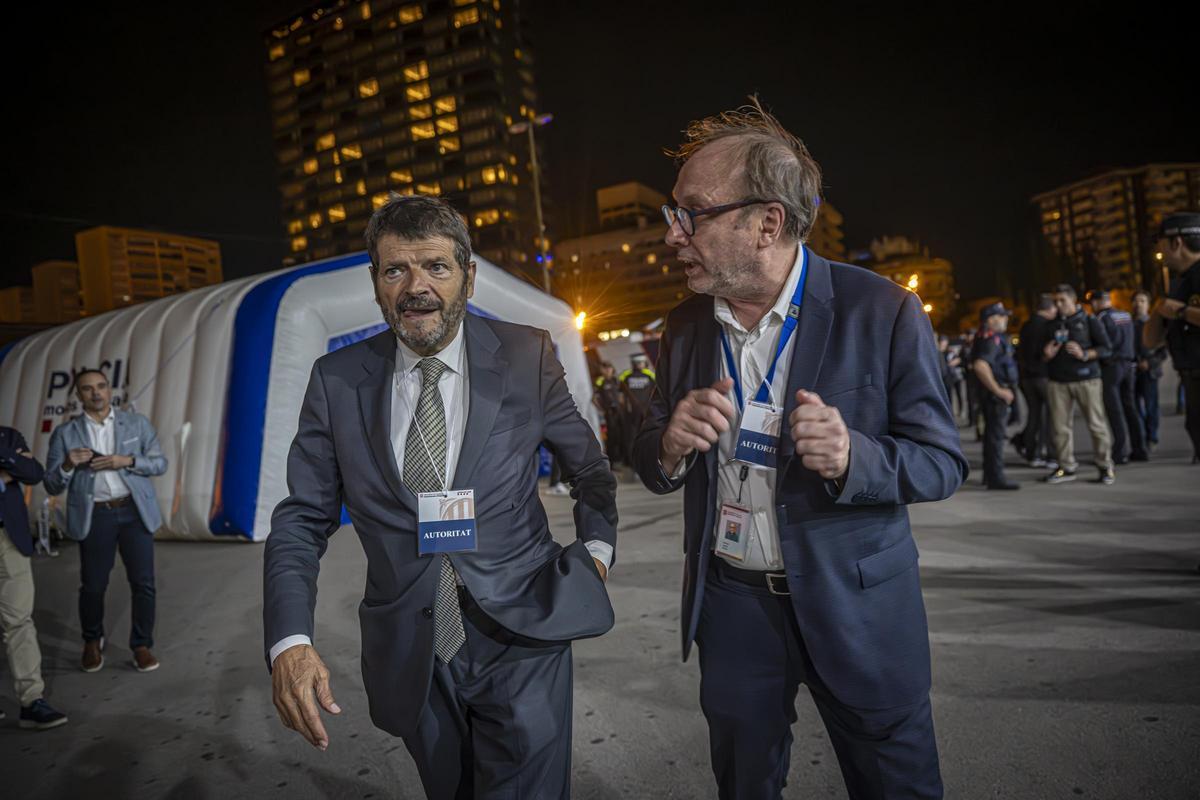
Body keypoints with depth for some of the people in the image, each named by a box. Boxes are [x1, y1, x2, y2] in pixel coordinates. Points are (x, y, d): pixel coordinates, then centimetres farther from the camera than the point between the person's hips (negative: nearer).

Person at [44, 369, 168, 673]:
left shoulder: (137, 423, 5)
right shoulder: (65, 433, 3)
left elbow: (160, 462, 4)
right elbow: (52, 486, 5)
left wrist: (127, 461, -13)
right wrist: (68, 465, -16)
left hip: (135, 512, 0)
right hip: (94, 517, 0)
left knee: (143, 583, 1)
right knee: (92, 586, 8)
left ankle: (142, 645, 18)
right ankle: (92, 642, 34)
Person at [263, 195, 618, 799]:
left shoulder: (527, 357, -5)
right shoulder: (337, 381, -2)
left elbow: (587, 464, 10)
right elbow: (302, 519, -1)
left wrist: (595, 547, 0)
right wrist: (289, 642, -13)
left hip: (521, 637, -2)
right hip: (409, 654, 2)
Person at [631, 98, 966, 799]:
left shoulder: (882, 311, -14)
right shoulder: (684, 328, -2)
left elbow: (942, 463, -10)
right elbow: (654, 467, 4)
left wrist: (853, 456, -31)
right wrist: (671, 446, -20)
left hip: (856, 606, -3)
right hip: (731, 602, 4)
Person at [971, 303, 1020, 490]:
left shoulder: (995, 338, 16)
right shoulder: (991, 339, -17)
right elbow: (980, 365, -31)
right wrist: (998, 390, -25)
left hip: (997, 393, 11)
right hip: (995, 395, -11)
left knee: (993, 433, 16)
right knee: (996, 434, -8)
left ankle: (990, 475, 24)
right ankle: (996, 477, -5)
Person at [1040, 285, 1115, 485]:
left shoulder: (1089, 321, 5)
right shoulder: (1052, 324, 15)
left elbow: (1106, 348, 0)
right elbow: (1043, 351, 24)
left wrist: (1085, 354, -16)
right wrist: (1046, 354, 1)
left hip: (1086, 379, -3)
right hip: (1058, 381, 3)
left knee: (1096, 423, -3)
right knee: (1060, 425, 0)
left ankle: (1105, 467, 6)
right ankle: (1066, 467, 8)